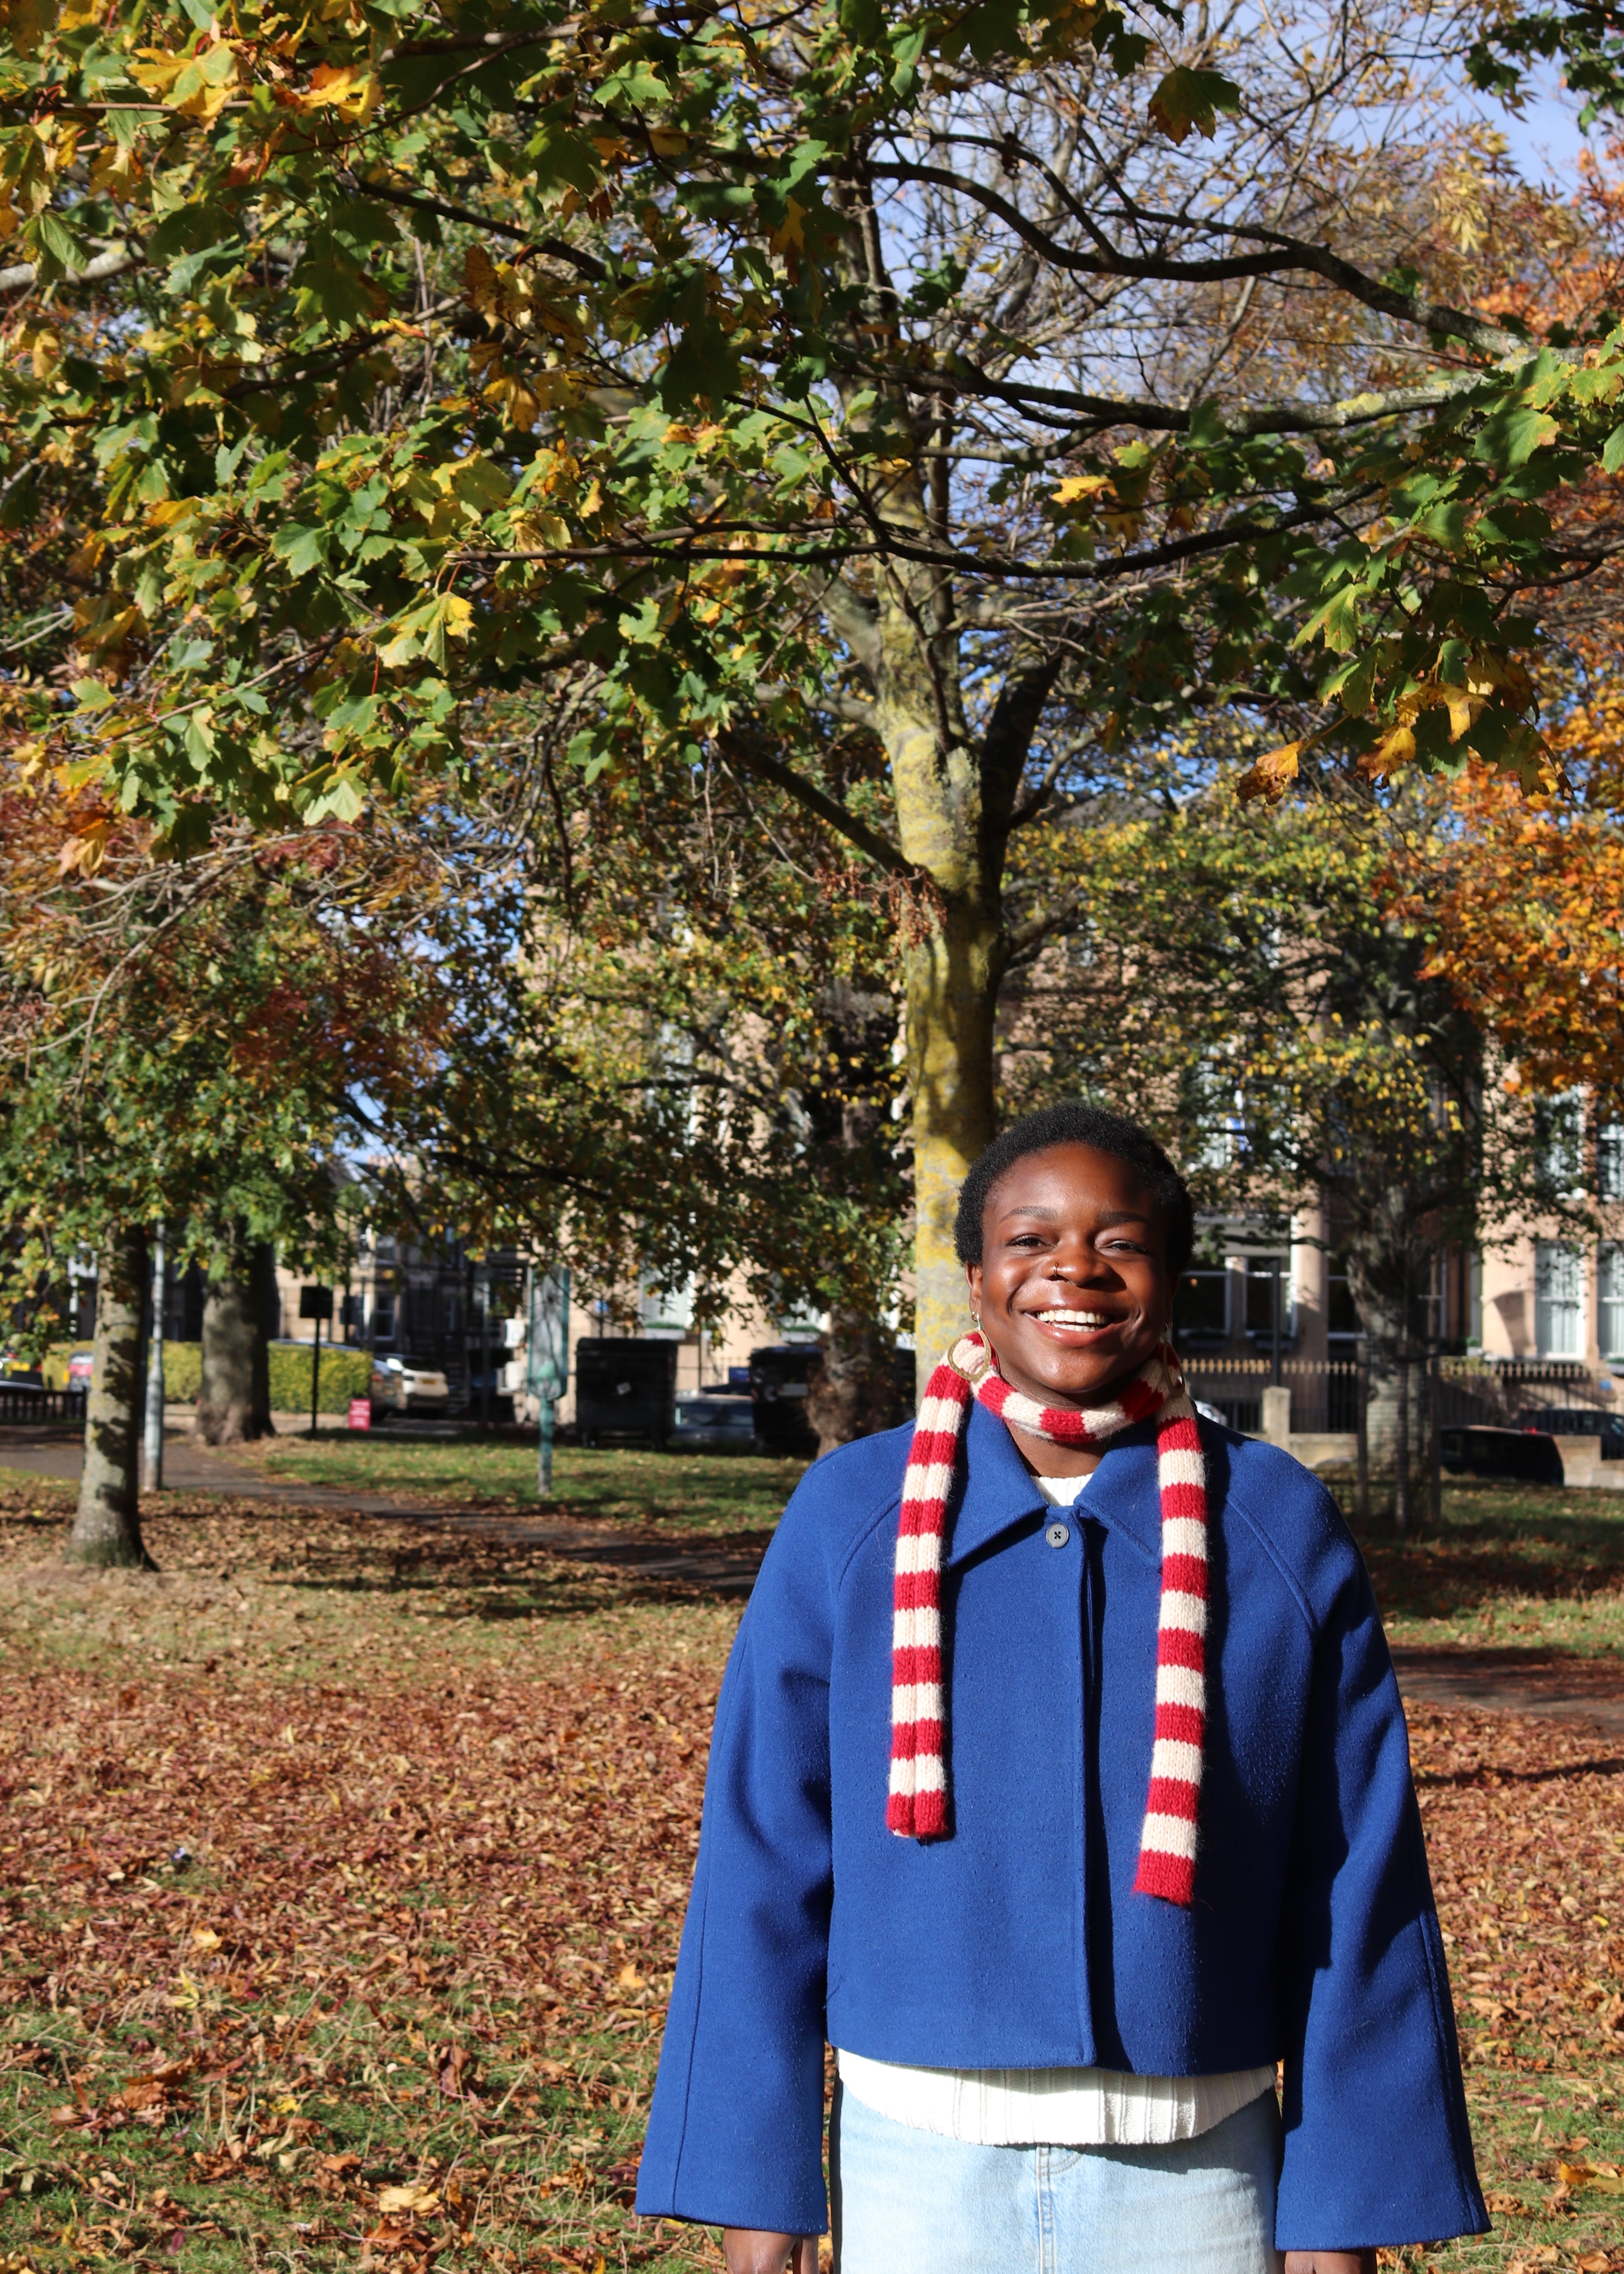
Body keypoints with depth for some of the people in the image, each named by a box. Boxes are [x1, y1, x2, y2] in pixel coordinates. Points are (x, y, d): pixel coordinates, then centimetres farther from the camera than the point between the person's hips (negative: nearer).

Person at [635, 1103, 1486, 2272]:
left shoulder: (1280, 1529, -1)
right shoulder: (850, 1516, -1)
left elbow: (1359, 1895, 0)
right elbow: (761, 1861, 0)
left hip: (1194, 2176, 0)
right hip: (919, 2166, 0)